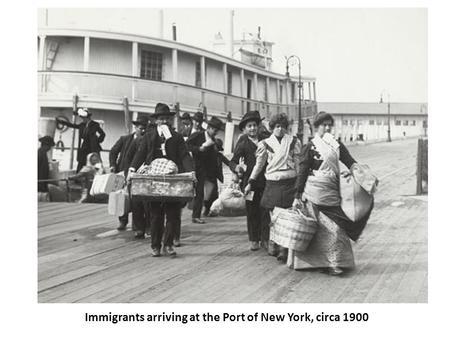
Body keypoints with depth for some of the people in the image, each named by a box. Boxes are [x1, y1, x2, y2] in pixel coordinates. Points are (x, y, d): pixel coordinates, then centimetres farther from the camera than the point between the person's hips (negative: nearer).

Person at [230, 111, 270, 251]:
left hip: (265, 180, 2)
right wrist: (238, 168, -23)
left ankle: (265, 239, 7)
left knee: (265, 211, -2)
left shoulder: (264, 139, 10)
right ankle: (254, 240, 16)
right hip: (249, 181, -1)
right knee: (252, 212, 5)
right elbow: (234, 161, -2)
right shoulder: (243, 142, 2)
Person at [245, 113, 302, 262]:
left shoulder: (294, 142, 8)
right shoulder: (265, 144, 8)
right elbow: (259, 164, 14)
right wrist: (251, 183, 14)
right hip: (272, 183, 1)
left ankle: (283, 249, -2)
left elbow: (299, 163, 10)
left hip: (290, 183, 0)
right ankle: (272, 245, 14)